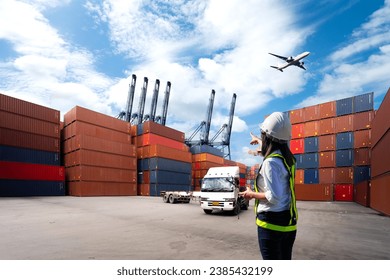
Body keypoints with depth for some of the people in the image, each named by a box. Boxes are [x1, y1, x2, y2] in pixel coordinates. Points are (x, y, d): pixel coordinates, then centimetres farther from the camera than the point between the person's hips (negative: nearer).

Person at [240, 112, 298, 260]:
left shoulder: (270, 162, -21)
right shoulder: (286, 158, 6)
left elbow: (274, 197, -25)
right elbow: (272, 149, 30)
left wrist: (252, 194, -10)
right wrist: (258, 141, 46)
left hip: (271, 222, -8)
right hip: (288, 222, 8)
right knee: (285, 260, 20)